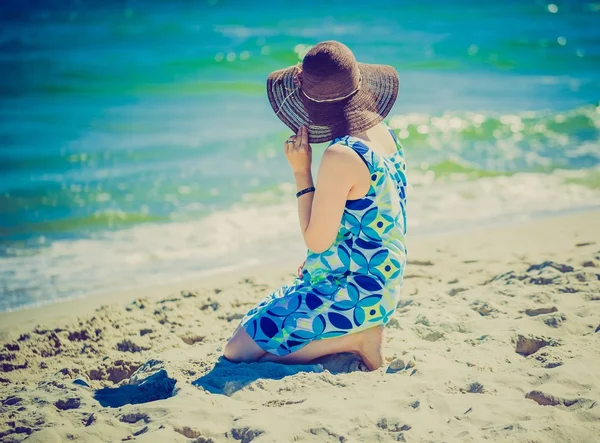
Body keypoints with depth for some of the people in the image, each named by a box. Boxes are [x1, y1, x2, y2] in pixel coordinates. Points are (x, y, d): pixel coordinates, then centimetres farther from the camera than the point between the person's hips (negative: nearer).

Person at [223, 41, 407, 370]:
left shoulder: (341, 156, -25)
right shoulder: (384, 134, 2)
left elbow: (317, 240, -19)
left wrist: (301, 172, -14)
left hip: (351, 294, -9)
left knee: (238, 351, -6)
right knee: (253, 324, 21)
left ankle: (355, 340, -7)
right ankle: (357, 333, 10)